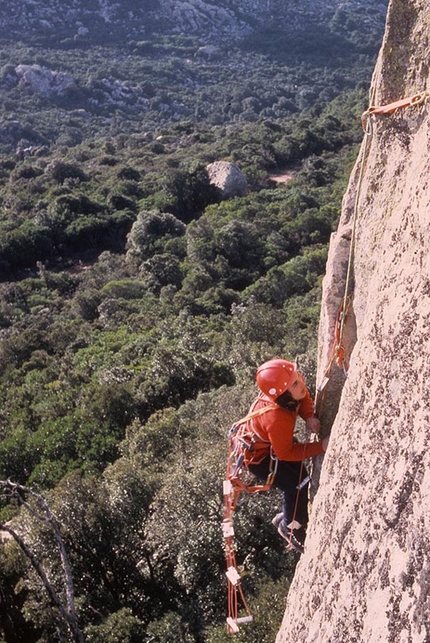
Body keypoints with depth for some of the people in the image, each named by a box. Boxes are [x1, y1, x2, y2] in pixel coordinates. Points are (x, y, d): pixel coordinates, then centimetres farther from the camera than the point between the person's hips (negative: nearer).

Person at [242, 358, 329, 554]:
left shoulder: (292, 393, -26)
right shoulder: (276, 419, -44)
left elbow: (304, 398, -2)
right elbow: (286, 453, -29)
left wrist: (309, 416, -22)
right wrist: (321, 446, -29)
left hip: (273, 441, 8)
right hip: (258, 456, -8)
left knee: (300, 476, 17)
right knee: (297, 486, -11)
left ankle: (286, 518, 41)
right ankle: (290, 527, 17)